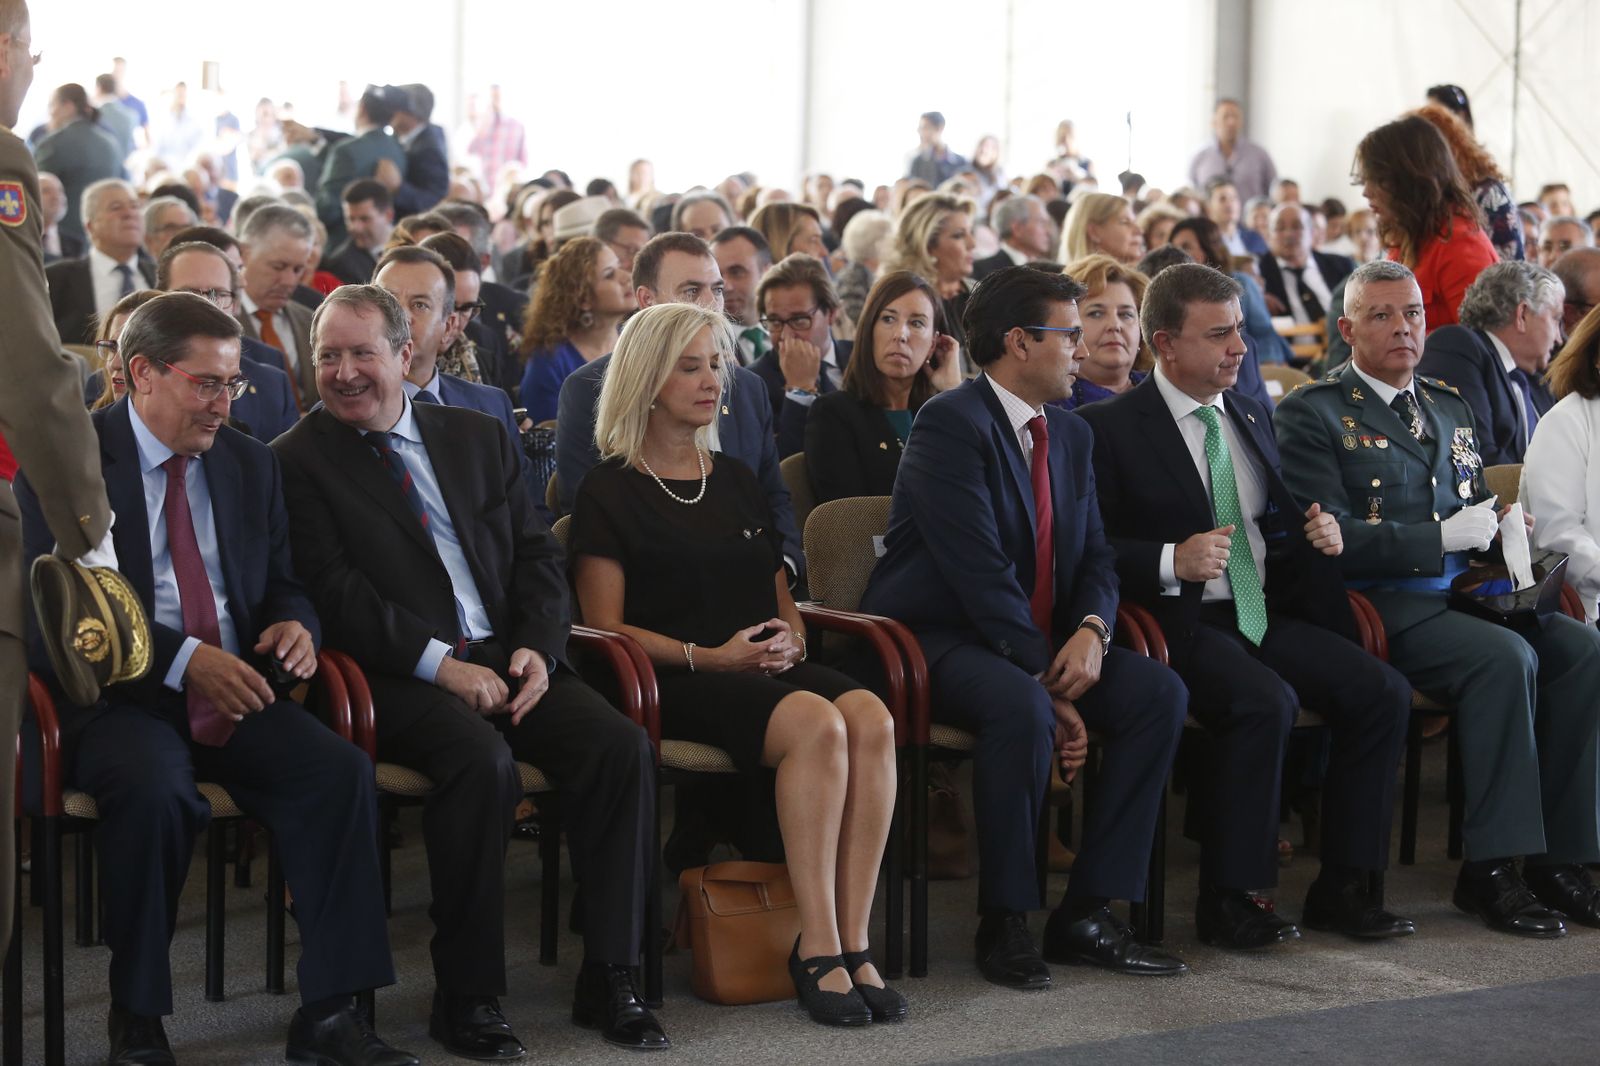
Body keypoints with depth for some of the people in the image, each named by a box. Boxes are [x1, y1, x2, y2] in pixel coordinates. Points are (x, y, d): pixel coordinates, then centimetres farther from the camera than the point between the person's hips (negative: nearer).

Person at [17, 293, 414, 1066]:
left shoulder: (248, 464, 16)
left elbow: (281, 584, 22)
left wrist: (294, 624, -4)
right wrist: (184, 659, -23)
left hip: (237, 689, 5)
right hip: (120, 698, -5)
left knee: (340, 771, -24)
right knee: (153, 789, -37)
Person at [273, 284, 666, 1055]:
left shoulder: (478, 438, 18)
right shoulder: (297, 462, 3)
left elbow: (538, 556, 15)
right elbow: (336, 593, -8)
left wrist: (537, 646, -5)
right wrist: (442, 665, -18)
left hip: (508, 660, 5)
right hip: (400, 675, -5)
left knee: (621, 745, -20)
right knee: (482, 760, -34)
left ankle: (608, 979, -11)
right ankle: (466, 998, -21)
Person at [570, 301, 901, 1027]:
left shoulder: (736, 480, 23)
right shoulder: (610, 491, 5)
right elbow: (608, 625, -2)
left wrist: (790, 637, 3)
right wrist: (708, 658, -13)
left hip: (765, 670, 6)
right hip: (672, 686, -5)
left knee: (870, 717, -29)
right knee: (815, 724, -35)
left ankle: (853, 942, -30)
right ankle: (818, 950, -31)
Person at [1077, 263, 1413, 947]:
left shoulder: (1251, 417, 20)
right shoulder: (1109, 428, -2)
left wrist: (1318, 532, 6)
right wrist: (1172, 562, -23)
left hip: (1267, 614, 7)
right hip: (1178, 624, -7)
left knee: (1383, 691, -14)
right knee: (1266, 701, -33)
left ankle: (1343, 887, -5)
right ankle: (1229, 900, -19)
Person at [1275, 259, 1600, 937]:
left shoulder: (1450, 409, 23)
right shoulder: (1312, 413, 0)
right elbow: (1332, 538, -11)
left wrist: (1502, 529, 5)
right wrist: (1444, 536, -15)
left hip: (1462, 595, 7)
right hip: (1378, 605, -7)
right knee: (1506, 657, -31)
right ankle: (1490, 869, -25)